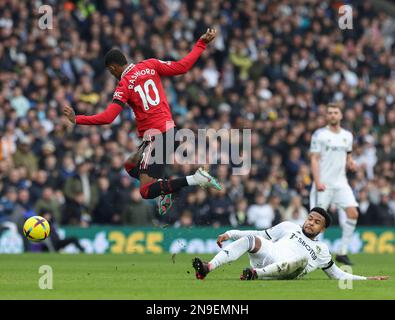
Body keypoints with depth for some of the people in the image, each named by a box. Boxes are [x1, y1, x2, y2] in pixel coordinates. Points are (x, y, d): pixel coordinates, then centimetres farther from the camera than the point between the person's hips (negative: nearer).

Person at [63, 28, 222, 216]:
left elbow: (107, 118, -15)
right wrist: (202, 44, 10)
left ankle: (194, 180, -22)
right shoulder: (150, 66, 4)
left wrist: (76, 120, -9)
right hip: (168, 128, 8)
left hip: (154, 135, -8)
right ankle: (163, 187, 6)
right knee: (130, 165, 28)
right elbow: (182, 67, 1)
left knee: (147, 192, -9)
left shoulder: (124, 86, -10)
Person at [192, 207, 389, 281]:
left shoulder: (321, 250, 29)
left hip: (284, 272, -1)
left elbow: (337, 274, 33)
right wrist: (230, 234, 18)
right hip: (266, 255, 1)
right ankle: (208, 268, -46)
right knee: (252, 239, -30)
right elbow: (261, 235, 26)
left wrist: (367, 279, 24)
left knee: (302, 257, -34)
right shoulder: (289, 228, 29)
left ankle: (256, 273, -47)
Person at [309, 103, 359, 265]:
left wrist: (350, 163, 0)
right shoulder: (319, 135, -4)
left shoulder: (347, 136, 12)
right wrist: (317, 182, -18)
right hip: (323, 184, -5)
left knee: (353, 213, -10)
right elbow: (314, 159, -8)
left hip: (341, 183, 5)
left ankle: (342, 252, -3)